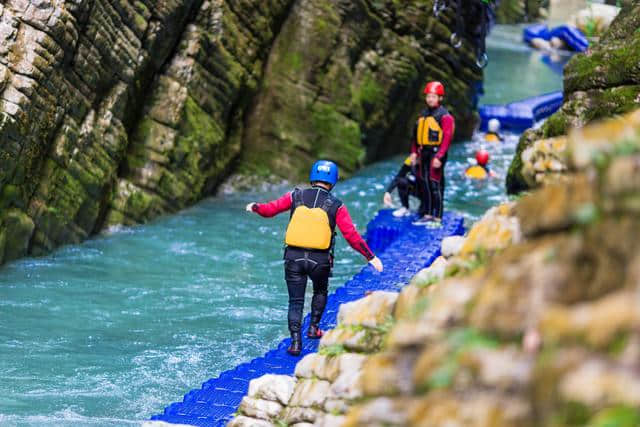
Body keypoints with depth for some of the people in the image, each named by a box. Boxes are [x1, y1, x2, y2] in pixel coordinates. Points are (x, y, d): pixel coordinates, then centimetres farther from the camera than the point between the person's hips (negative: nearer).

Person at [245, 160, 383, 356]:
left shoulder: (296, 196, 1)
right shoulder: (336, 205, -2)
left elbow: (269, 210, 4)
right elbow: (351, 235, -7)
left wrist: (255, 207, 25)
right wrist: (371, 257, -2)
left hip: (293, 257, 1)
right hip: (320, 260, -1)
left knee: (295, 300, 9)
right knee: (320, 292, 30)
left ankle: (296, 340, -3)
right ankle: (313, 327, 30)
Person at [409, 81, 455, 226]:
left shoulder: (444, 116, -9)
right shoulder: (423, 114, 15)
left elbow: (447, 138, -15)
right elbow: (416, 134, 20)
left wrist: (439, 157, -21)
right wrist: (414, 152, 12)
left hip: (436, 153, -8)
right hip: (424, 153, 8)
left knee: (435, 184, -8)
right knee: (423, 184, 11)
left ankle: (437, 217, -5)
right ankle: (427, 214, 20)